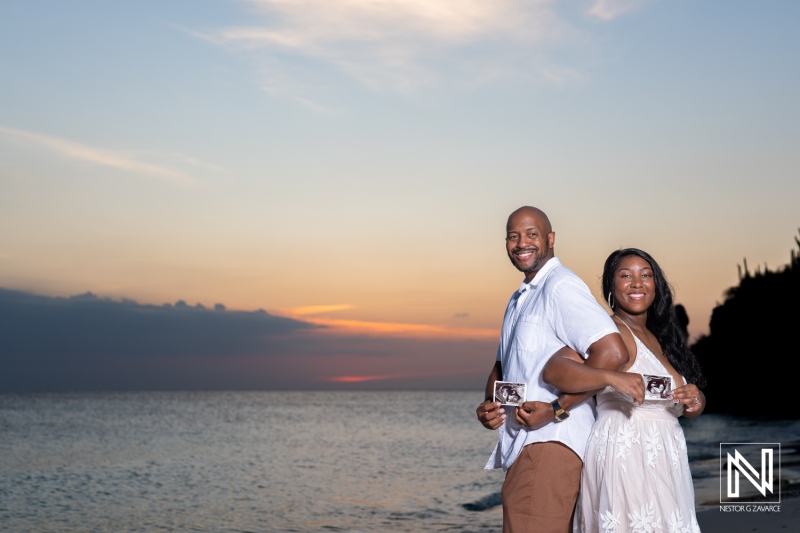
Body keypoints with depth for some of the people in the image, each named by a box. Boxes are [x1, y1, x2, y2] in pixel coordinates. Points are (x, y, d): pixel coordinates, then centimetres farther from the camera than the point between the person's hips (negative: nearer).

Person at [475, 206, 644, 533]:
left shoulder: (561, 286, -11)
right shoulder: (518, 300, 22)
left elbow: (612, 352, -23)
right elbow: (502, 367, 29)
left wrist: (557, 409, -19)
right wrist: (488, 405, 6)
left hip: (551, 442, -10)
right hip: (522, 445, 10)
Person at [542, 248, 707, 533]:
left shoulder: (659, 338, 17)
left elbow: (692, 404, 18)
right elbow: (554, 369, -23)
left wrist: (695, 401, -6)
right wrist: (613, 377, -37)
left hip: (661, 463, 8)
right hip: (625, 458, -8)